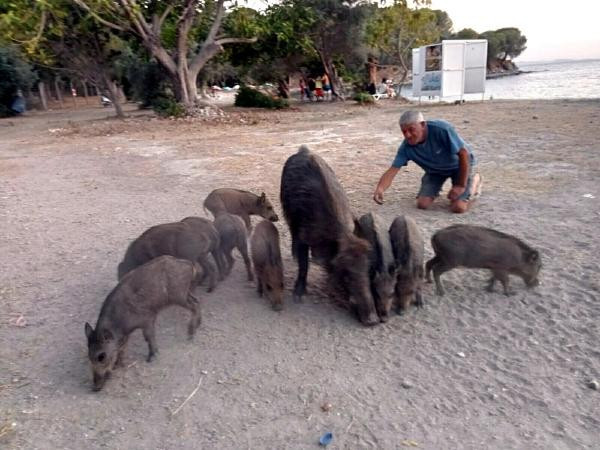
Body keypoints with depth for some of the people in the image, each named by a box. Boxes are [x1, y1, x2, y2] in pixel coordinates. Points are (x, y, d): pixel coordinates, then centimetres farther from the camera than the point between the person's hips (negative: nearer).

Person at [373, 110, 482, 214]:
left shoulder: (441, 129, -35)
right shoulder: (406, 147, -22)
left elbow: (464, 153, -28)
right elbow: (392, 170, -25)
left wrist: (461, 185, -25)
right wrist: (380, 189, -47)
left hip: (459, 164, -4)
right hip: (435, 170, 4)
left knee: (458, 207, -18)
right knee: (422, 204, -11)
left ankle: (474, 180, 12)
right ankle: (435, 189, 24)